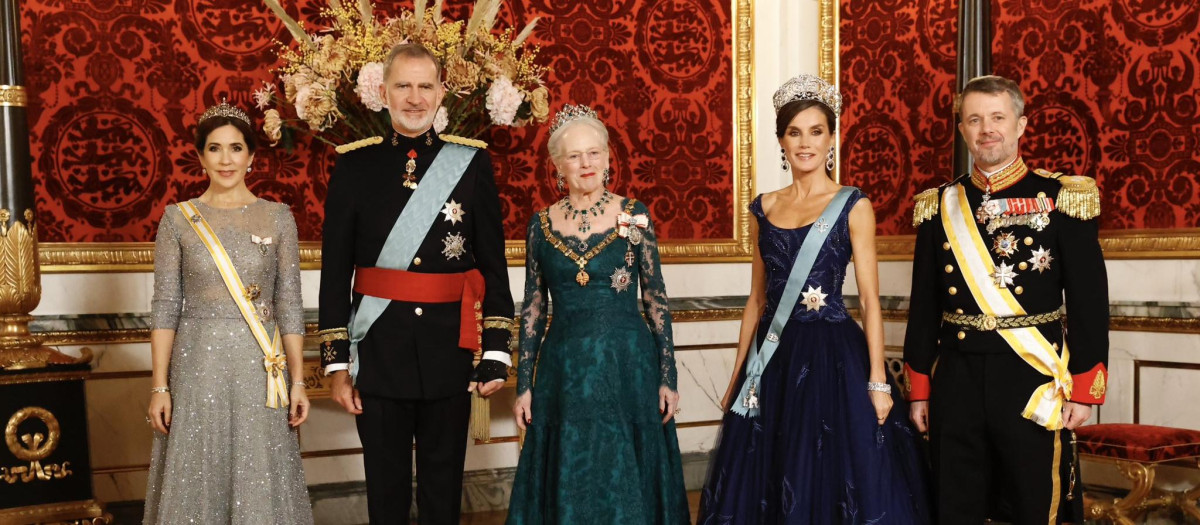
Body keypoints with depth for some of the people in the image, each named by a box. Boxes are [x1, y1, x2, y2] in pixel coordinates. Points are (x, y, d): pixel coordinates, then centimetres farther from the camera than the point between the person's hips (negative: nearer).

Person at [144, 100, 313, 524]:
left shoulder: (278, 217, 2)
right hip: (197, 365, 0)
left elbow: (289, 305, 2)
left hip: (259, 366, 0)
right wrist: (159, 386, -3)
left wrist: (297, 380, -1)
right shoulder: (177, 219, 1)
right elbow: (165, 308, 1)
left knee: (259, 479, 6)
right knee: (197, 479, 7)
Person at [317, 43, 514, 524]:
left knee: (444, 485, 11)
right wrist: (335, 361, -1)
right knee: (385, 486, 10)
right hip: (379, 351, 0)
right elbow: (335, 271, 2)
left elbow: (494, 263, 2)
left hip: (450, 351, 0)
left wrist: (496, 349, -3)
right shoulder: (355, 166, 1)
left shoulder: (472, 163, 2)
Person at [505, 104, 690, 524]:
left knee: (626, 480, 6)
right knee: (568, 485, 8)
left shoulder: (634, 216, -1)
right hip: (564, 370, 2)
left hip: (628, 365, -1)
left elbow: (656, 300, 1)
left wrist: (667, 378, -3)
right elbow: (533, 309, 8)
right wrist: (524, 385, 5)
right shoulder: (542, 224, 4)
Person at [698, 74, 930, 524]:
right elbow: (757, 299, 13)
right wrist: (737, 376, 11)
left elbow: (869, 300, -5)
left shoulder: (852, 206, -3)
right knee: (762, 484, 10)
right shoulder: (764, 208, 9)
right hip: (772, 357, 4)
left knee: (829, 480, 1)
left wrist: (877, 382, -12)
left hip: (832, 356, -4)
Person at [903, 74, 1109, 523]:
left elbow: (1089, 302, -3)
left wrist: (1083, 389, -6)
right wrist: (919, 389, 8)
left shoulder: (1062, 198, -2)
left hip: (1032, 378, -3)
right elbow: (924, 305, 9)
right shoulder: (939, 206, 7)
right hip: (956, 379, 3)